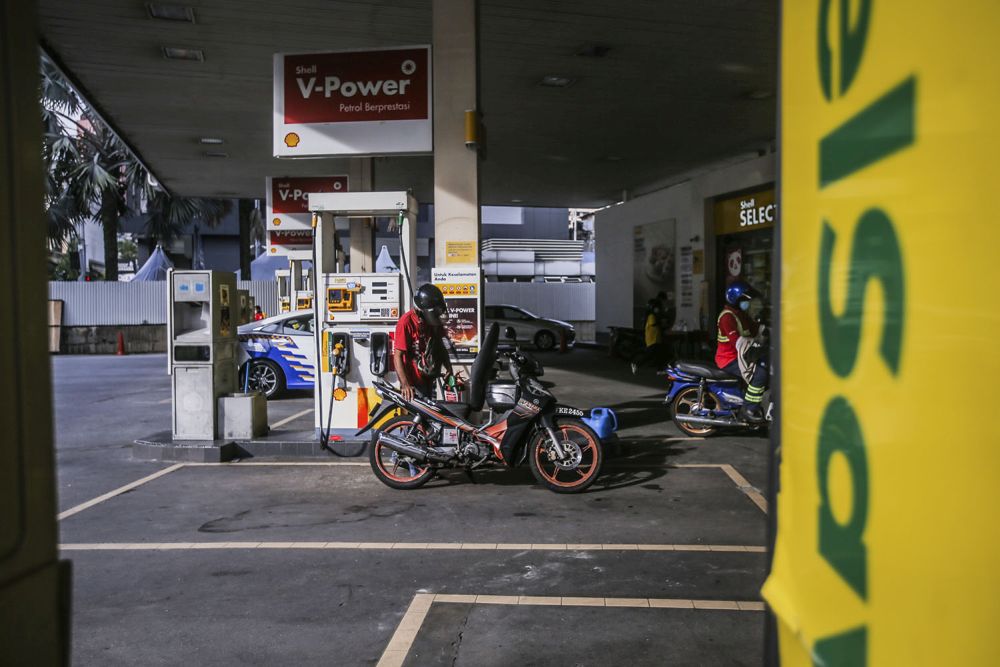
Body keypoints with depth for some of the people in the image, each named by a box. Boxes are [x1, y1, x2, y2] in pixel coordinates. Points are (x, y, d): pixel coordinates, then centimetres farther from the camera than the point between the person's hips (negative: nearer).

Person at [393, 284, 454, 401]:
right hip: (413, 384, -8)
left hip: (429, 381, 8)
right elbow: (398, 356, -19)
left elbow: (441, 347, 16)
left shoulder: (435, 321, 5)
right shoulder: (406, 322, -16)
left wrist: (449, 369, 1)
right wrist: (405, 385, -28)